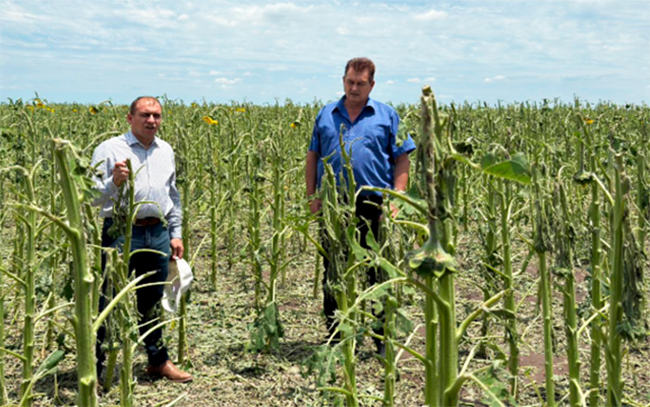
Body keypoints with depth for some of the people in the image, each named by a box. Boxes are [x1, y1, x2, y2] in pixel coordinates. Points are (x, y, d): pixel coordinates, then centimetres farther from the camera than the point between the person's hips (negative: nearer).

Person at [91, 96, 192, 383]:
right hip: (121, 233, -5)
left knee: (152, 302, 16)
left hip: (158, 234, 5)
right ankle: (93, 367, 9)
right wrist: (113, 182, -26)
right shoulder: (110, 149, -4)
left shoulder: (166, 151, 14)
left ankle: (158, 361, 29)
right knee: (107, 302, -2)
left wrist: (176, 234, 18)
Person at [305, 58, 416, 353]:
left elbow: (401, 160, 5)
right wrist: (313, 196, 5)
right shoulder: (326, 115, 14)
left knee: (378, 271, 3)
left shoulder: (387, 116, 8)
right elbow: (313, 157, 15)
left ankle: (384, 338, 13)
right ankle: (334, 334, 20)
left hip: (373, 204, -2)